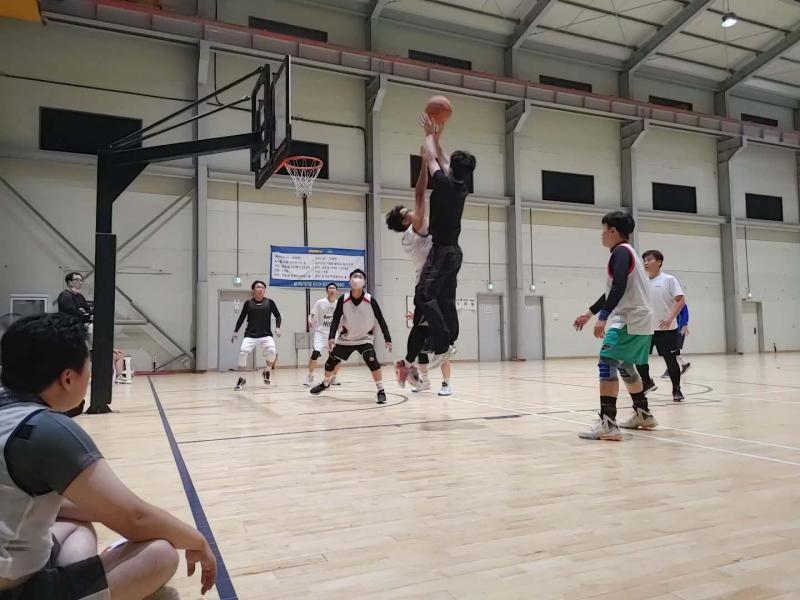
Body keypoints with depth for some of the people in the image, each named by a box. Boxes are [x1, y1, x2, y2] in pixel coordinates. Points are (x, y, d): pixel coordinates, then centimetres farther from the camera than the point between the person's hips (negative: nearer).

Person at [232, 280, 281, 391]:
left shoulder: (269, 302, 2)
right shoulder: (248, 303, 4)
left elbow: (278, 316, 8)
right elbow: (241, 318, 13)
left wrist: (277, 327, -6)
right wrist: (236, 332, 12)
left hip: (266, 335, -1)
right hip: (250, 335, 1)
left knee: (272, 352, -24)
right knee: (243, 352, -21)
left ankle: (266, 372, 9)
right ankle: (241, 379, -1)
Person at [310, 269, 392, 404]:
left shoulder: (370, 300, -20)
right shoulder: (343, 299, -17)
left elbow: (381, 320, -13)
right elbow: (336, 319, -13)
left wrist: (387, 339, -17)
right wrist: (331, 337, -26)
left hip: (365, 338, -2)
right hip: (345, 338, 3)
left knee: (372, 360, -26)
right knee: (331, 362, 11)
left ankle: (381, 391, -13)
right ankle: (325, 383, 42)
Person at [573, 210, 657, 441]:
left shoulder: (621, 252, -10)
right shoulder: (626, 252, 21)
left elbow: (619, 288, -24)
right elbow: (612, 291, 27)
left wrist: (602, 317, -26)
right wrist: (589, 313, 29)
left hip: (630, 320, -11)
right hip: (638, 319, 11)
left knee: (607, 363, -17)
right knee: (625, 366, 21)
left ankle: (608, 424, -21)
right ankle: (643, 415, 32)